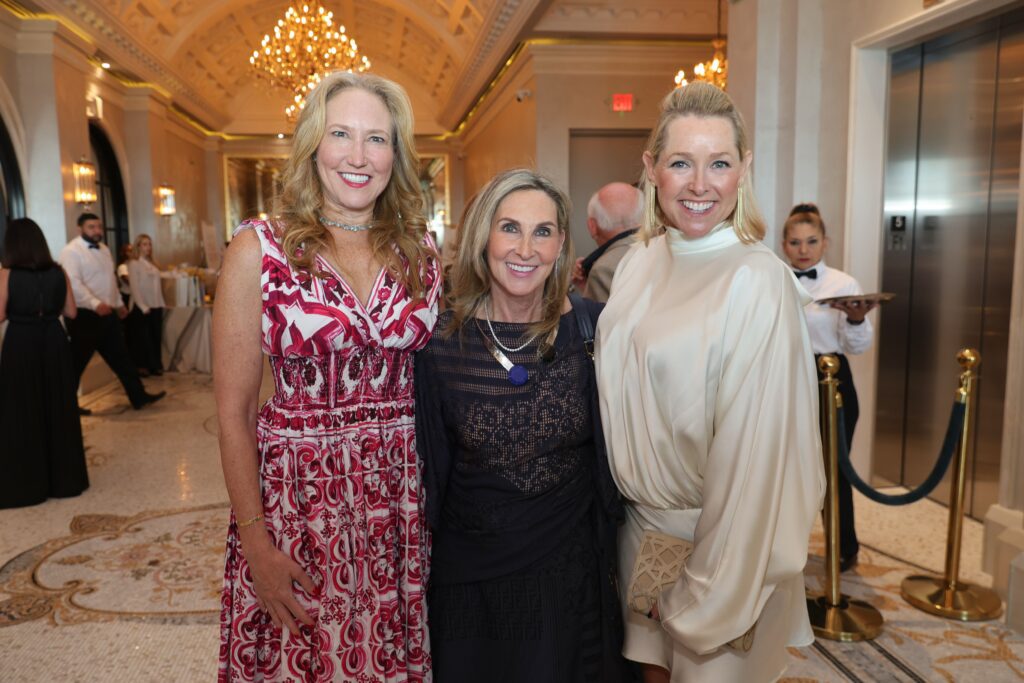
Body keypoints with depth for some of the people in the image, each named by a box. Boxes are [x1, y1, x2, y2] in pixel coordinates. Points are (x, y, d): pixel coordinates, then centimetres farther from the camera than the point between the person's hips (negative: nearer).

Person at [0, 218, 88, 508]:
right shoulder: (58, 272, 0)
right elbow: (71, 312, 4)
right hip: (54, 342, 3)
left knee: (23, 413, 8)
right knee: (58, 409, 13)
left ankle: (27, 484, 16)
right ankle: (64, 478, 21)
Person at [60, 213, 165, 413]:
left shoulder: (103, 249, 14)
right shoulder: (71, 251, -14)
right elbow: (74, 284, -25)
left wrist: (119, 303, 23)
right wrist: (95, 303, -35)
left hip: (107, 313, 8)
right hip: (85, 316, -8)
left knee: (121, 357, 10)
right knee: (77, 363, 3)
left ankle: (138, 396, 15)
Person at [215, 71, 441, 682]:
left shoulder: (420, 252, 3)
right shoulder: (259, 250, -6)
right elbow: (234, 410, -5)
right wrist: (256, 542, -9)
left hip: (404, 496, 3)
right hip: (297, 498, -2)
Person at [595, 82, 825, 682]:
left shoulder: (759, 283, -20)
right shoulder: (641, 261, -1)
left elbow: (754, 449, -19)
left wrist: (709, 594, -15)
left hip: (716, 535, -5)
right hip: (640, 521, 5)